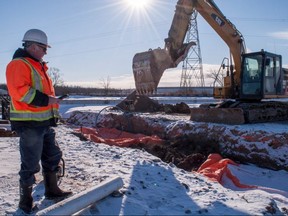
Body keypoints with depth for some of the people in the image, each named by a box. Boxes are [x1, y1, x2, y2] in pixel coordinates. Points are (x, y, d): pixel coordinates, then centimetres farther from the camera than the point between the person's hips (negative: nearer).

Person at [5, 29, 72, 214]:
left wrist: (54, 103, 17)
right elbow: (19, 91, -25)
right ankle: (26, 199, 16)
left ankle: (52, 190, 31)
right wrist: (45, 100, -22)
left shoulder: (39, 66, 19)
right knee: (31, 164, -1)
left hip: (46, 122, 10)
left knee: (53, 156, 16)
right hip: (29, 124, -10)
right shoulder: (19, 64, -11)